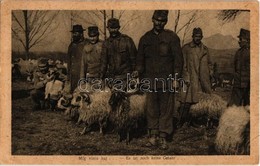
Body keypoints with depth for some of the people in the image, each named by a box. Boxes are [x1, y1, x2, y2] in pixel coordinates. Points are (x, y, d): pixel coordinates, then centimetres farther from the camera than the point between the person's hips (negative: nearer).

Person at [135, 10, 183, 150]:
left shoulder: (172, 37, 3)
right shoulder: (145, 38, 13)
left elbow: (178, 58, 0)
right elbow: (140, 59, 18)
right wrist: (138, 71, 0)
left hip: (166, 80, -2)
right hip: (150, 80, 3)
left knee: (165, 110, 0)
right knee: (151, 110, 4)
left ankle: (163, 138, 6)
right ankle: (153, 137, 11)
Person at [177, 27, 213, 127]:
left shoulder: (205, 49, 16)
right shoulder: (186, 48, 3)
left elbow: (209, 64, 24)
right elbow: (183, 64, -1)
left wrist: (210, 73, 9)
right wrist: (186, 78, -8)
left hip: (203, 81, 4)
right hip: (190, 80, -4)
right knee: (186, 102, -6)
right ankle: (182, 121, 5)